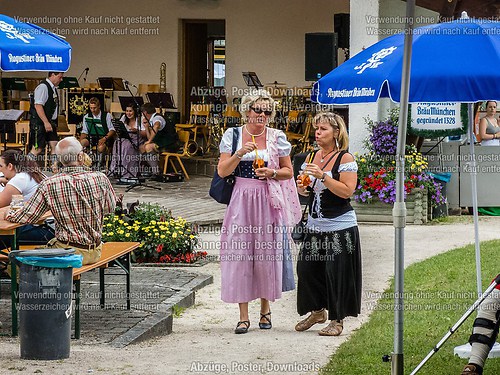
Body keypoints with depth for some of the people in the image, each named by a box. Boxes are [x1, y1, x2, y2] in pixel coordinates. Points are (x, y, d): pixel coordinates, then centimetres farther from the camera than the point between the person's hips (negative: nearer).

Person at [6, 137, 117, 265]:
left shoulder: (49, 185, -14)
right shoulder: (100, 179, -10)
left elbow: (27, 216, -7)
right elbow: (111, 207, 7)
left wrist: (8, 215, 14)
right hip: (94, 253, 4)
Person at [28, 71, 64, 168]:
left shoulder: (54, 88, 14)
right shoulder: (43, 87, -14)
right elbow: (38, 106, -21)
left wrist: (54, 123, 16)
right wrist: (46, 122, -23)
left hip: (50, 122, 9)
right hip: (40, 123, -9)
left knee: (54, 145, 2)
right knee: (38, 148, -8)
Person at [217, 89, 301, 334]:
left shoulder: (277, 137, 5)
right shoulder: (233, 135, 4)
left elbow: (288, 171, 10)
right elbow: (222, 171, -1)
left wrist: (271, 173, -10)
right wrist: (240, 153, -16)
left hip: (268, 201, 0)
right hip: (240, 201, 0)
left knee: (266, 253, 3)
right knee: (239, 254, -4)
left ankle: (265, 309, 21)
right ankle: (243, 316, 0)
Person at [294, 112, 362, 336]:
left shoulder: (345, 158, -9)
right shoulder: (314, 157, 11)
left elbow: (347, 191, -19)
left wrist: (323, 176, -24)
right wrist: (302, 187, -1)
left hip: (340, 227, -7)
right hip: (315, 225, 7)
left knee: (336, 272, -3)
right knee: (307, 268, 5)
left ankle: (337, 320, 8)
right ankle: (317, 311, 24)